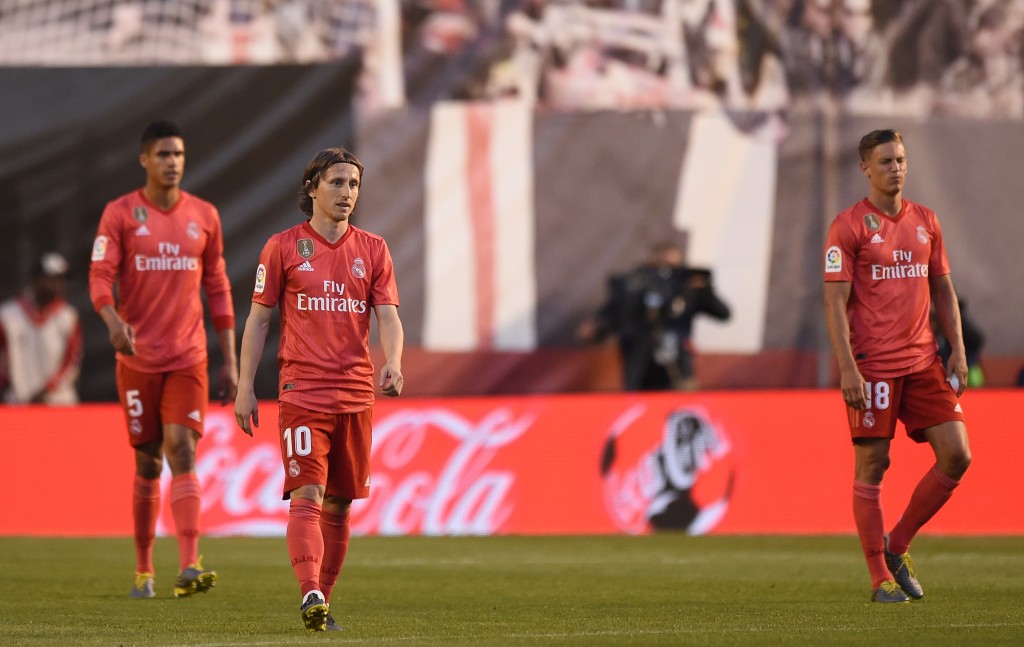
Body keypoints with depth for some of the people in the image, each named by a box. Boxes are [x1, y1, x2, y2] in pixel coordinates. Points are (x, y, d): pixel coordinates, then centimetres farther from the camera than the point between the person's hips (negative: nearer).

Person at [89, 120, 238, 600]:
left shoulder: (204, 216, 8)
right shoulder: (120, 214, 0)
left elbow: (218, 289, 12)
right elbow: (99, 276, -9)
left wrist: (230, 361, 9)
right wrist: (113, 321, -31)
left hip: (188, 359, 1)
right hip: (138, 358, -1)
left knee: (182, 452, -14)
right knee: (148, 463, 6)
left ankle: (188, 567, -24)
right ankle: (143, 569, 21)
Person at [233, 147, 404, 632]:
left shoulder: (372, 250, 10)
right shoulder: (284, 247, 2)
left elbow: (388, 317, 4)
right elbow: (258, 317, 5)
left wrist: (392, 363, -17)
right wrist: (245, 386, 0)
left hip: (356, 393, 3)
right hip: (302, 389, -3)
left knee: (339, 503, 7)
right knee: (307, 495, -16)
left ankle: (323, 600, 16)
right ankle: (310, 595, -28)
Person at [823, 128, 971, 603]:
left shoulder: (925, 221, 13)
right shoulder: (848, 226, -4)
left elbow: (943, 291, 17)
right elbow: (835, 301, -8)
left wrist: (957, 351, 7)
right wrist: (847, 368, -16)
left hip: (923, 361, 5)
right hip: (872, 365, -5)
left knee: (956, 456, -3)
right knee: (871, 466, -2)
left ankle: (897, 546, 12)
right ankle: (880, 577, 6)